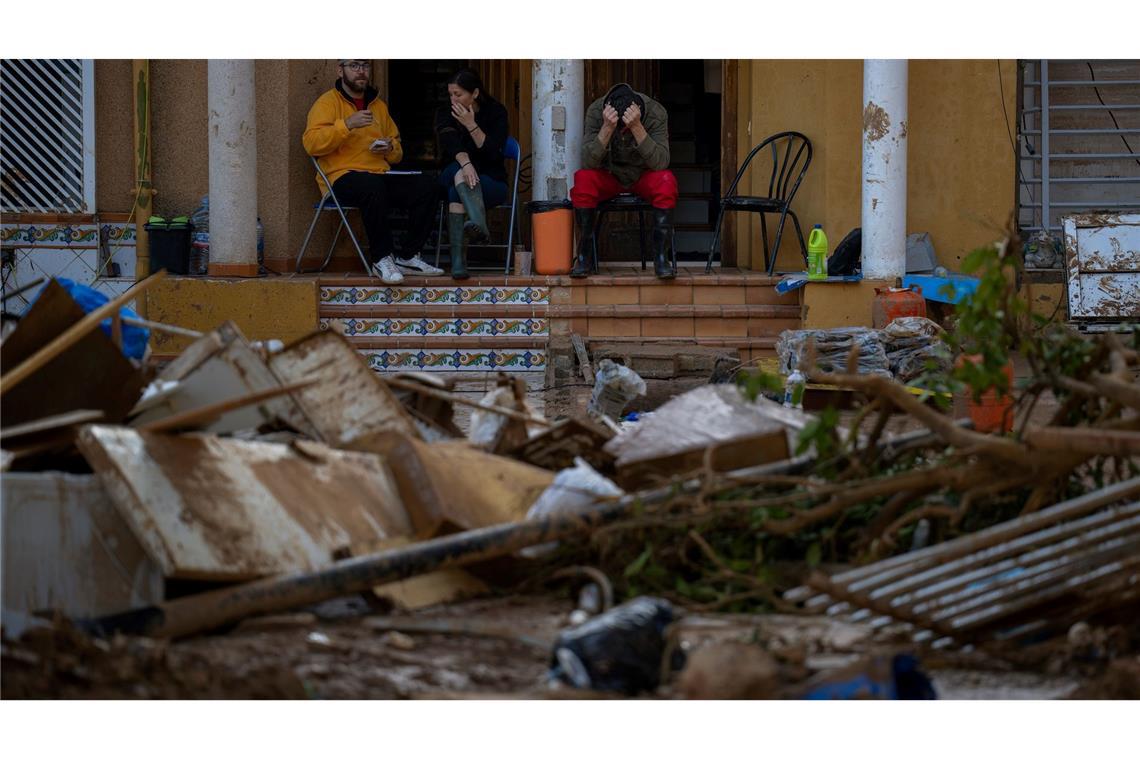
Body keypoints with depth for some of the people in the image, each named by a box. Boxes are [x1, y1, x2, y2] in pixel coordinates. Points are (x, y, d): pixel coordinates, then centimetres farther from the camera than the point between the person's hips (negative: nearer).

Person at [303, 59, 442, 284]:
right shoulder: (327, 103, 4)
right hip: (342, 177, -6)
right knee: (372, 186, -39)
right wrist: (347, 124, -20)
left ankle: (410, 256, -11)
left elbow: (397, 153, 29)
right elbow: (311, 143, -11)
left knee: (426, 186, -18)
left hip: (380, 175, 6)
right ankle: (382, 259, -29)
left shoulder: (379, 105, 22)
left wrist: (390, 149, 4)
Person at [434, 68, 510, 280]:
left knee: (456, 192, -36)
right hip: (452, 176, 2)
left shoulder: (495, 112, -2)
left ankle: (458, 260, -48)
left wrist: (471, 125, -21)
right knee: (459, 169, -37)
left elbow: (493, 152, -14)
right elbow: (451, 144, -19)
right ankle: (478, 223, -62)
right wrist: (465, 164, -39)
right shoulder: (445, 114, 2)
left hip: (491, 181, -2)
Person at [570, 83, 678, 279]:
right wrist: (607, 128, -40)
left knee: (666, 182, -32)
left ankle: (661, 256, -25)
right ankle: (584, 256, -21)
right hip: (608, 175, 0)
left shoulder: (656, 113, -21)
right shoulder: (596, 111, -20)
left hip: (643, 176, 0)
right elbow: (588, 162, -27)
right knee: (582, 179, -31)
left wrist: (637, 127, -40)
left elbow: (660, 162, -30)